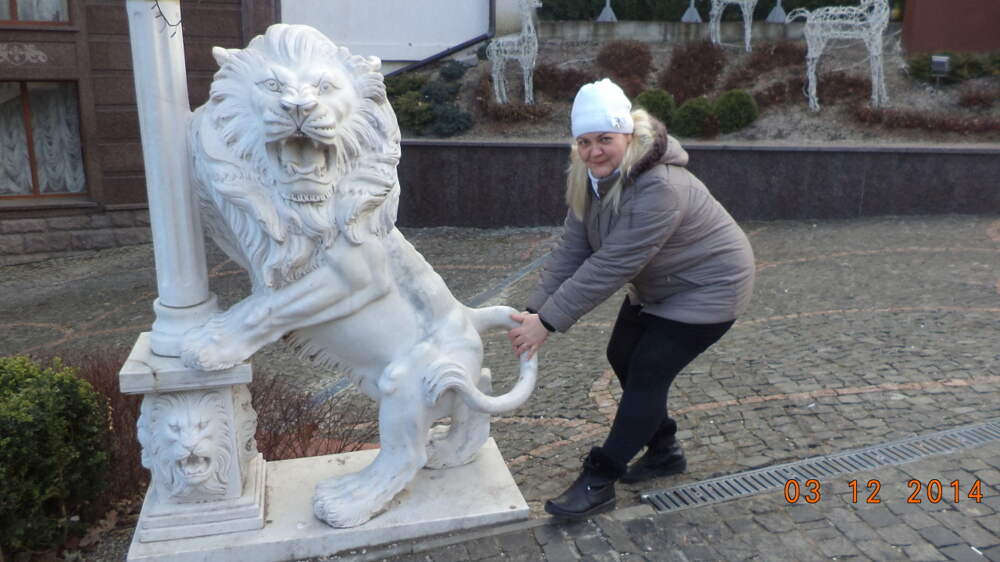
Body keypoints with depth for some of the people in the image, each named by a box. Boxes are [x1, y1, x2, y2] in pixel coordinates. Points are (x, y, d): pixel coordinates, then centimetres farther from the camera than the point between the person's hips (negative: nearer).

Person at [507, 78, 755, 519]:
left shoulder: (660, 188, -35)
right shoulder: (592, 178, -9)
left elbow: (610, 266, -36)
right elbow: (571, 251, -13)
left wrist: (548, 322, -34)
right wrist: (534, 309, -24)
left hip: (708, 286, -8)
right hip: (658, 287, 9)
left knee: (648, 370, -11)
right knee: (623, 358, 9)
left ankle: (598, 482, -2)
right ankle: (665, 450, 28)